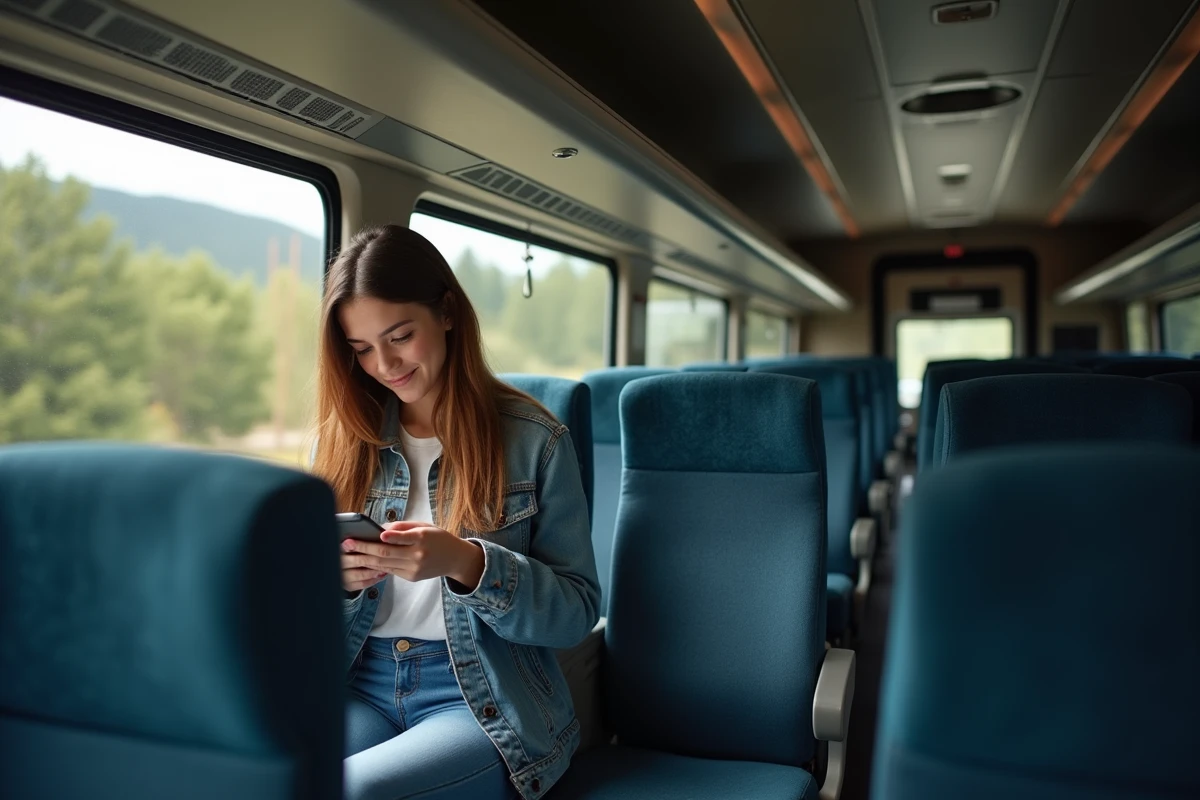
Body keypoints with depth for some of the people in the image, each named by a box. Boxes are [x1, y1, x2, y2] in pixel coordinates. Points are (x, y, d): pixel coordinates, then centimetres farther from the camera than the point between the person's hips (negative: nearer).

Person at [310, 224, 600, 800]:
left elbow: (578, 608, -5)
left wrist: (467, 563, -21)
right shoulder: (342, 440, 7)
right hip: (360, 686, 3)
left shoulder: (533, 439, -5)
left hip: (487, 700, -3)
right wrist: (333, 579, -13)